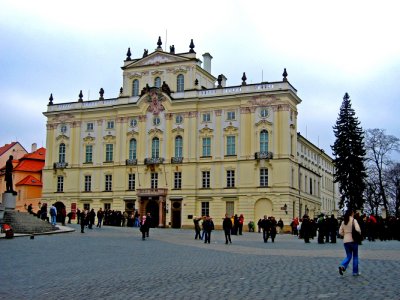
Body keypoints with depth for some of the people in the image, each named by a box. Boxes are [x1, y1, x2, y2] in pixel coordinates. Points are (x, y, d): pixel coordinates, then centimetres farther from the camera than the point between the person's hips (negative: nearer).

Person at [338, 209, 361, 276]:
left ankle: (342, 266, -14)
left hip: (345, 241, 4)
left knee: (348, 256, 12)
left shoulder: (343, 222, 8)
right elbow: (358, 229, -20)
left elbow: (340, 232, 7)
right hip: (353, 240, -4)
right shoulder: (354, 220, -7)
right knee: (355, 256, 11)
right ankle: (355, 272, 14)